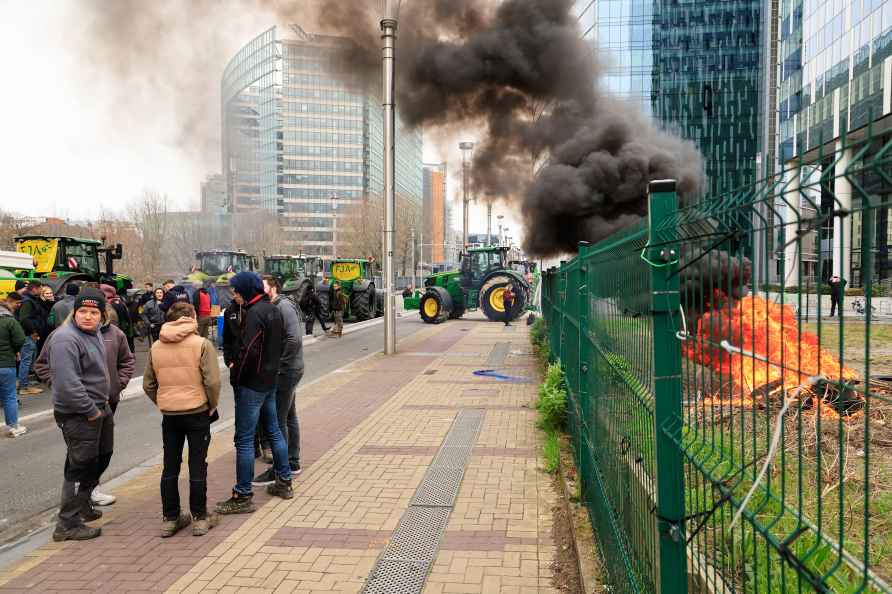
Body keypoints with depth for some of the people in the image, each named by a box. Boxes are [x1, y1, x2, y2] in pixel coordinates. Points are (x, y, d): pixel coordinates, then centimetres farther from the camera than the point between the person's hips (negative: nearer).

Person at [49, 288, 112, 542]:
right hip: (79, 415, -10)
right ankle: (68, 524, 8)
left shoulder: (93, 333, 10)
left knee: (102, 457, 22)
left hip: (99, 408, 10)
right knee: (82, 466, -3)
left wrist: (102, 404, 15)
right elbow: (67, 383, -28)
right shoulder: (66, 339, -22)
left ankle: (82, 502, 41)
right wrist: (90, 411, -21)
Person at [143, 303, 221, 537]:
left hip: (169, 415, 4)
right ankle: (200, 518, 14)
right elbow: (212, 381, -16)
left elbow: (148, 384, 8)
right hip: (197, 412, -4)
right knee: (197, 467, 6)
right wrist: (212, 405, -1)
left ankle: (169, 518, 21)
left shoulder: (156, 347, 4)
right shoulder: (202, 344, -11)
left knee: (170, 468, 13)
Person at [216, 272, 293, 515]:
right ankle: (284, 482, 28)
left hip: (252, 383, -10)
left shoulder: (254, 313, -19)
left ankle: (243, 495, 3)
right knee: (273, 430, 18)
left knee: (244, 439, -3)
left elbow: (249, 351, -25)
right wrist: (271, 367, 14)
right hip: (270, 380, 10)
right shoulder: (273, 309, 10)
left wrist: (236, 371, -11)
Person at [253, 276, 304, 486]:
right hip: (286, 371, 10)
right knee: (289, 417, 17)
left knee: (277, 420, -6)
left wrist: (279, 362, -19)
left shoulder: (284, 306, -16)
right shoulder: (274, 307, 14)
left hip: (286, 371, -10)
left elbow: (295, 339, -25)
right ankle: (293, 463, 28)